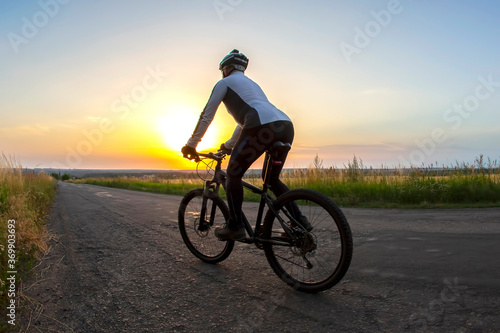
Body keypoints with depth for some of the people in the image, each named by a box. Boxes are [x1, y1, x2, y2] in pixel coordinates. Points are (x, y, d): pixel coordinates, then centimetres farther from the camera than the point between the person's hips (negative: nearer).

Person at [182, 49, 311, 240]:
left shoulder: (224, 82, 18)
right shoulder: (252, 84, 40)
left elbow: (206, 116, 15)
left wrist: (191, 145, 23)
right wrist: (228, 145, 53)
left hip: (262, 127, -8)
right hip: (286, 126, 8)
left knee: (233, 174, 9)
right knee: (272, 179, 22)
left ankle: (235, 226, 11)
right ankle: (299, 221, 15)